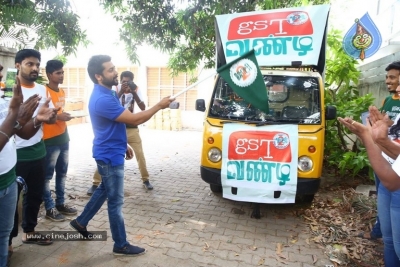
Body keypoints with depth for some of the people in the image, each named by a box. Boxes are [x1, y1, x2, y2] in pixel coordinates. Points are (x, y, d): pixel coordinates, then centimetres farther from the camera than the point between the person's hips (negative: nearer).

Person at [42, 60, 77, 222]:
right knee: (47, 175, 2)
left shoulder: (62, 92, 14)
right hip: (50, 140, -8)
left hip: (63, 137, 8)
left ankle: (60, 203, 25)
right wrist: (58, 116, -22)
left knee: (62, 173, 14)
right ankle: (50, 208, 11)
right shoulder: (44, 91, -12)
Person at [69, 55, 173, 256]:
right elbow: (134, 120, -26)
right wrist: (159, 105, -17)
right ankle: (121, 245, 18)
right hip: (110, 157, -10)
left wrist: (124, 145, 19)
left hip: (111, 153, 10)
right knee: (115, 201, 2)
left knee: (103, 191, 25)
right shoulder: (102, 99, -27)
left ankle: (80, 222, 42)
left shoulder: (106, 94, 7)